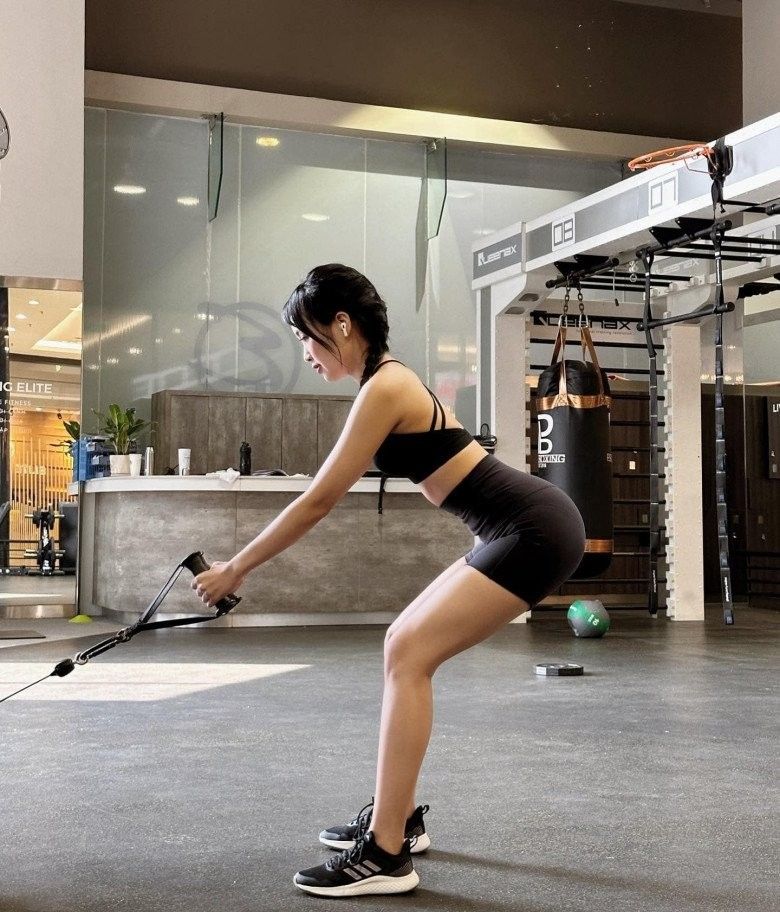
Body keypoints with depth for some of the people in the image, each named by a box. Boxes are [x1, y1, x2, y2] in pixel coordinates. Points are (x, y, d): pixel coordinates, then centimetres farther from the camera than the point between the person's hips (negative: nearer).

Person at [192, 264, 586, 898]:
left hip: (534, 529, -10)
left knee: (410, 653, -13)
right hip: (526, 526, 10)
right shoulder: (391, 379, 14)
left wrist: (233, 570, -5)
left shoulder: (384, 389, -14)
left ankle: (385, 855, -10)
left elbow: (319, 500, -12)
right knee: (406, 644, 12)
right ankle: (398, 815, 22)